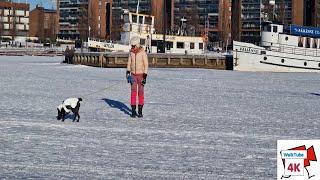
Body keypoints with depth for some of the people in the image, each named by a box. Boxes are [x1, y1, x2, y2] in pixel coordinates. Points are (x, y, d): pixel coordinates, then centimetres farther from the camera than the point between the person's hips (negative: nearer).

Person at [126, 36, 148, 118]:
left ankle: (140, 111, 5)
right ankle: (133, 111, -2)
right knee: (133, 92, -4)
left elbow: (146, 65, -11)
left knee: (141, 92, -2)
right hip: (133, 75, 3)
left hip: (141, 75, -3)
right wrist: (128, 73, -4)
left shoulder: (143, 53, -11)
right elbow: (129, 63, 8)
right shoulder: (131, 52, 2)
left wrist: (145, 77, -16)